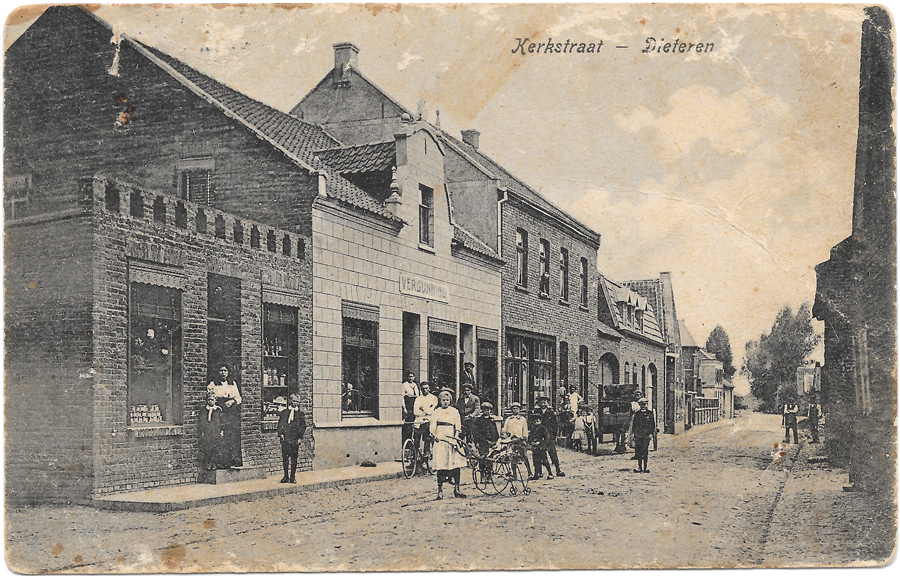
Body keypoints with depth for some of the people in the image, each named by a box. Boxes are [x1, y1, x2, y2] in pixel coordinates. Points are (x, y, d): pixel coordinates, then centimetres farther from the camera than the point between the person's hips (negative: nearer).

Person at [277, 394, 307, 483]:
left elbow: (303, 426, 7)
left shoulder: (300, 414, 8)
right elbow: (280, 424, 9)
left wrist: (300, 438, -2)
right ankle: (286, 477, 11)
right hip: (285, 439, 1)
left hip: (295, 440, -1)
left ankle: (293, 477, 9)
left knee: (294, 459, 1)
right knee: (285, 458, 3)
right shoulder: (284, 412, 10)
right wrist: (280, 434, -4)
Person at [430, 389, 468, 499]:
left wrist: (456, 437, -6)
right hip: (440, 440, -2)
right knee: (441, 466, -5)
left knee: (456, 465, -1)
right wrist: (435, 436, -15)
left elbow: (458, 427, 9)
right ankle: (440, 491, -2)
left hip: (452, 440, 2)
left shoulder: (454, 411, 12)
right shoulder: (436, 412, 9)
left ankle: (456, 489, 9)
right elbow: (432, 427, 3)